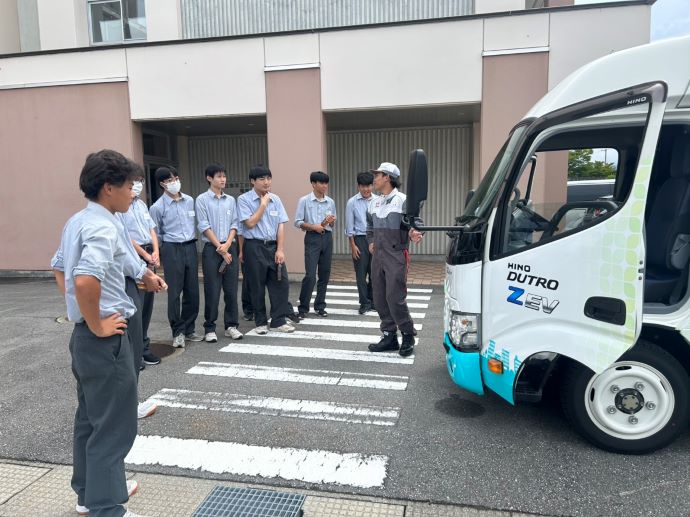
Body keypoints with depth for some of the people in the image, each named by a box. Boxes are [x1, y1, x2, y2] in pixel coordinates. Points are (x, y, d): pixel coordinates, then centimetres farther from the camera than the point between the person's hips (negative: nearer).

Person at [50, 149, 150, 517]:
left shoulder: (76, 222, 10)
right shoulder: (103, 227, -21)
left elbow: (59, 268, 23)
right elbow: (86, 279, -36)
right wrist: (97, 326, -21)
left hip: (83, 335, 10)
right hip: (105, 340, -10)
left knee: (90, 417, 21)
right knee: (113, 425, 1)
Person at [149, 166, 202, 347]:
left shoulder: (190, 201, 6)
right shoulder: (157, 207, -5)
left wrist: (193, 242, 13)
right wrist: (158, 255, 3)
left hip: (190, 247, 4)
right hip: (172, 249, -4)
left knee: (192, 291, 8)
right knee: (174, 293, 0)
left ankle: (189, 329, 22)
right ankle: (178, 332, 12)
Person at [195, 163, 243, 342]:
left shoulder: (231, 200, 10)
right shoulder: (202, 199, -1)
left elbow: (234, 224, 7)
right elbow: (204, 226, -6)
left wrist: (227, 244, -8)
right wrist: (220, 248, -10)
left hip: (230, 247, 4)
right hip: (211, 249, -3)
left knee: (231, 290, 6)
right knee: (212, 291, -1)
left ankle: (231, 325, 16)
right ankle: (210, 328, 9)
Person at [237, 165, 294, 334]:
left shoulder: (275, 199, 6)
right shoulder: (244, 199, -5)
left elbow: (281, 225, 3)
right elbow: (250, 223, -15)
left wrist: (280, 249, -4)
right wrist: (263, 204, -11)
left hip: (273, 246, 4)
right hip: (254, 247, -4)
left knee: (281, 283, 1)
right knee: (257, 287, 6)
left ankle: (278, 321, 13)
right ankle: (261, 322, 20)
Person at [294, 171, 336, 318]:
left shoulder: (330, 202, 9)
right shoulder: (304, 200, -3)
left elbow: (332, 224, 14)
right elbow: (297, 222, -5)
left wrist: (330, 221, -9)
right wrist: (313, 226, -18)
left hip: (327, 238, 5)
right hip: (312, 239, -4)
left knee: (324, 274, 7)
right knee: (310, 275, -10)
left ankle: (320, 306, 18)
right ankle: (303, 307, 3)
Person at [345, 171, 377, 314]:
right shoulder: (352, 202, -3)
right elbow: (349, 226, -1)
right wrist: (353, 245, -5)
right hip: (360, 239, -1)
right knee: (361, 273, 3)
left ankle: (373, 302, 24)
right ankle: (365, 303, 16)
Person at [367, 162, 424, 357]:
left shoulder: (402, 200, -8)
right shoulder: (374, 203, 13)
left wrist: (412, 234, -31)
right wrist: (370, 242, 12)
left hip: (396, 255, -7)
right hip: (378, 255, 7)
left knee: (395, 298, -9)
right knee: (380, 298, 8)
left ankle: (408, 335, 10)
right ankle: (389, 336, 20)